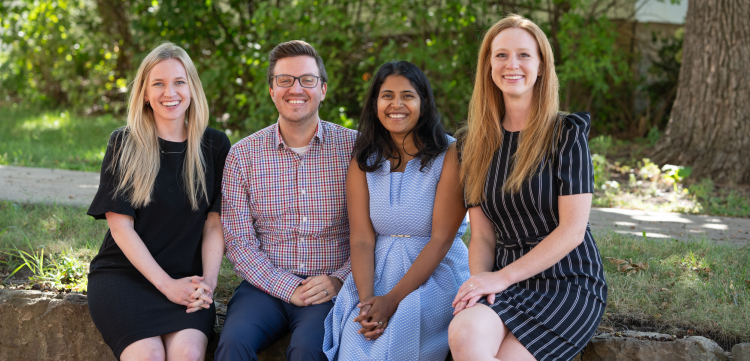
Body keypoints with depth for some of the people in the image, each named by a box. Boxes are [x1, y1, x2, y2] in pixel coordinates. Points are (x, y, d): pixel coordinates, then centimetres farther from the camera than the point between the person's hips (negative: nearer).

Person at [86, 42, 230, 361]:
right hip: (124, 272, -1)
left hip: (186, 277, 1)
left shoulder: (214, 146, 6)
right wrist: (167, 284, -13)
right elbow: (121, 227, -4)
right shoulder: (124, 145, 0)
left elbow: (214, 224, 5)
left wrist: (207, 281, -11)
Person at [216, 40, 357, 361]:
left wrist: (339, 281, -13)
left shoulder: (353, 148, 4)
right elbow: (238, 241, 2)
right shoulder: (243, 155, 6)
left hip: (330, 289, -1)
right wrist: (288, 288, -10)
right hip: (266, 286, 1)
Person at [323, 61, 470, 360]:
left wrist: (392, 300, -20)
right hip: (377, 273, 3)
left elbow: (441, 238, -11)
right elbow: (361, 238, 0)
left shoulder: (449, 155, -4)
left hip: (438, 271, -3)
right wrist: (367, 298, -19)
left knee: (394, 333, -30)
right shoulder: (363, 162, 8)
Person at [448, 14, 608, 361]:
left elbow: (572, 230, -9)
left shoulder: (566, 134, -2)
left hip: (567, 282, -3)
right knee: (463, 333, -31)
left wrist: (502, 276, -14)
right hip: (506, 284, 3)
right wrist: (479, 280, -11)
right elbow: (482, 235, 10)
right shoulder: (476, 143, 12)